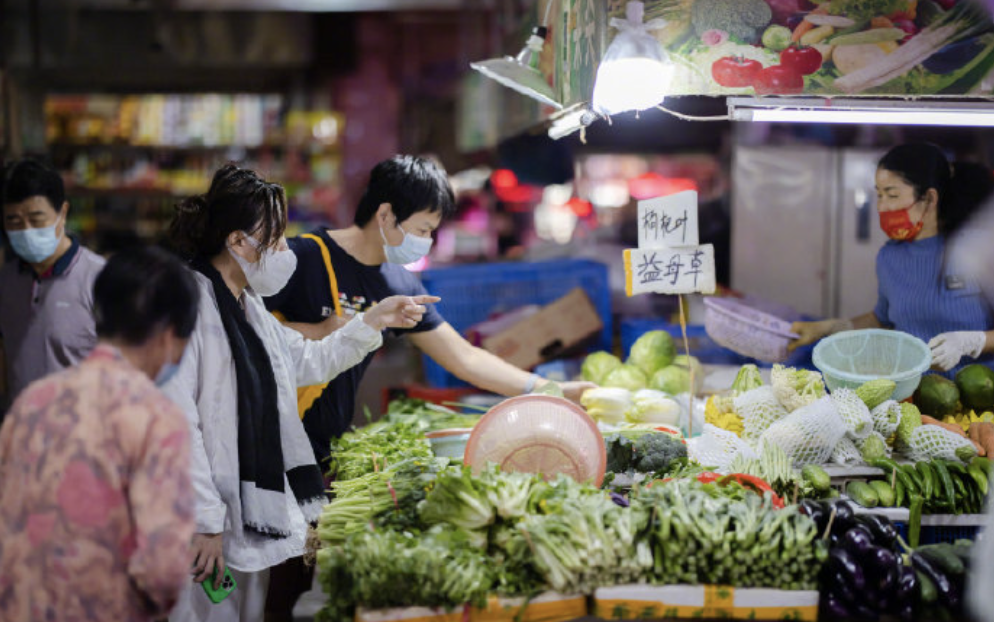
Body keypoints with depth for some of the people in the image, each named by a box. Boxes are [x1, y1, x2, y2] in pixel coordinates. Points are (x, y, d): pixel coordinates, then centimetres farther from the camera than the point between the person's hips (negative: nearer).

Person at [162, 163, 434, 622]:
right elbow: (178, 422, -21)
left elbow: (310, 362, 29)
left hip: (254, 513, 9)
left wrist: (373, 321, 19)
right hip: (209, 524, -9)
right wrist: (204, 521, -23)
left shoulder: (247, 306, 14)